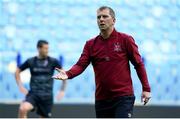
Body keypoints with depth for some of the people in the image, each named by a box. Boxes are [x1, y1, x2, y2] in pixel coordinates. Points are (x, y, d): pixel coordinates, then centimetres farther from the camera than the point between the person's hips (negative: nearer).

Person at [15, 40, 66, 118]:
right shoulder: (31, 61, 0)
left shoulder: (53, 61, -1)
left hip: (47, 96, 1)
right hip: (33, 94, -1)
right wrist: (21, 86, 3)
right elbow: (17, 71, 13)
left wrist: (62, 90, 5)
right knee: (23, 109, -28)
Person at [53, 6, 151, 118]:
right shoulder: (91, 44, 7)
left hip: (123, 97, -4)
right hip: (101, 99, 4)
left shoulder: (125, 39, -1)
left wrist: (146, 88, -5)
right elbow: (81, 64, -4)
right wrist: (68, 74, -25)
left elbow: (139, 64, 1)